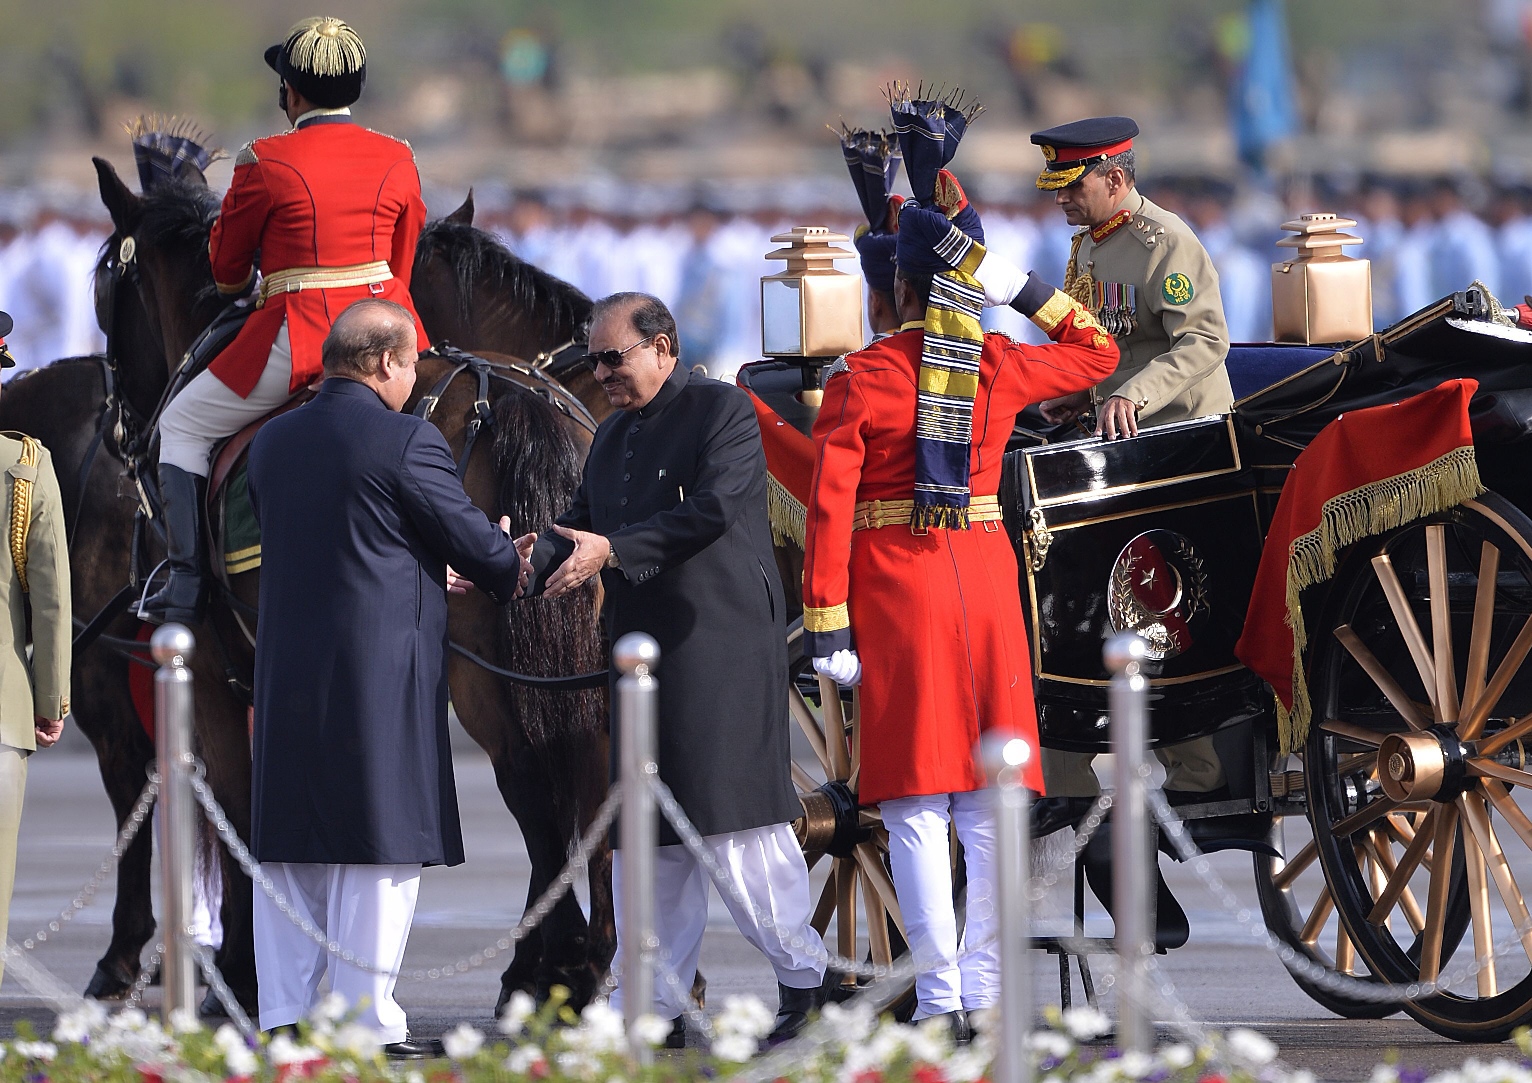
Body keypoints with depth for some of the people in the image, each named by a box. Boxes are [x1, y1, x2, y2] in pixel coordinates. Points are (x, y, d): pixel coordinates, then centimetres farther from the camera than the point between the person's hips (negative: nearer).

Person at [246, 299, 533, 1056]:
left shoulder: (272, 445, 10)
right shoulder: (406, 443, -11)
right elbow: (477, 545, -5)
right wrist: (513, 571, 19)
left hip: (287, 677, 6)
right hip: (381, 674, -6)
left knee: (292, 851, 11)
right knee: (379, 850, -1)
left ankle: (285, 1015, 12)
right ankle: (367, 1027, -1)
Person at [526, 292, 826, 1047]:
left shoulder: (723, 412, -5)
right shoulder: (614, 436, 19)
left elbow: (711, 511, -17)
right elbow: (579, 527, 16)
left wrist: (612, 550, -22)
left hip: (722, 647, -8)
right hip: (644, 657, 8)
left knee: (734, 819, -9)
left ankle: (802, 978, 2)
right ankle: (652, 1006, 9)